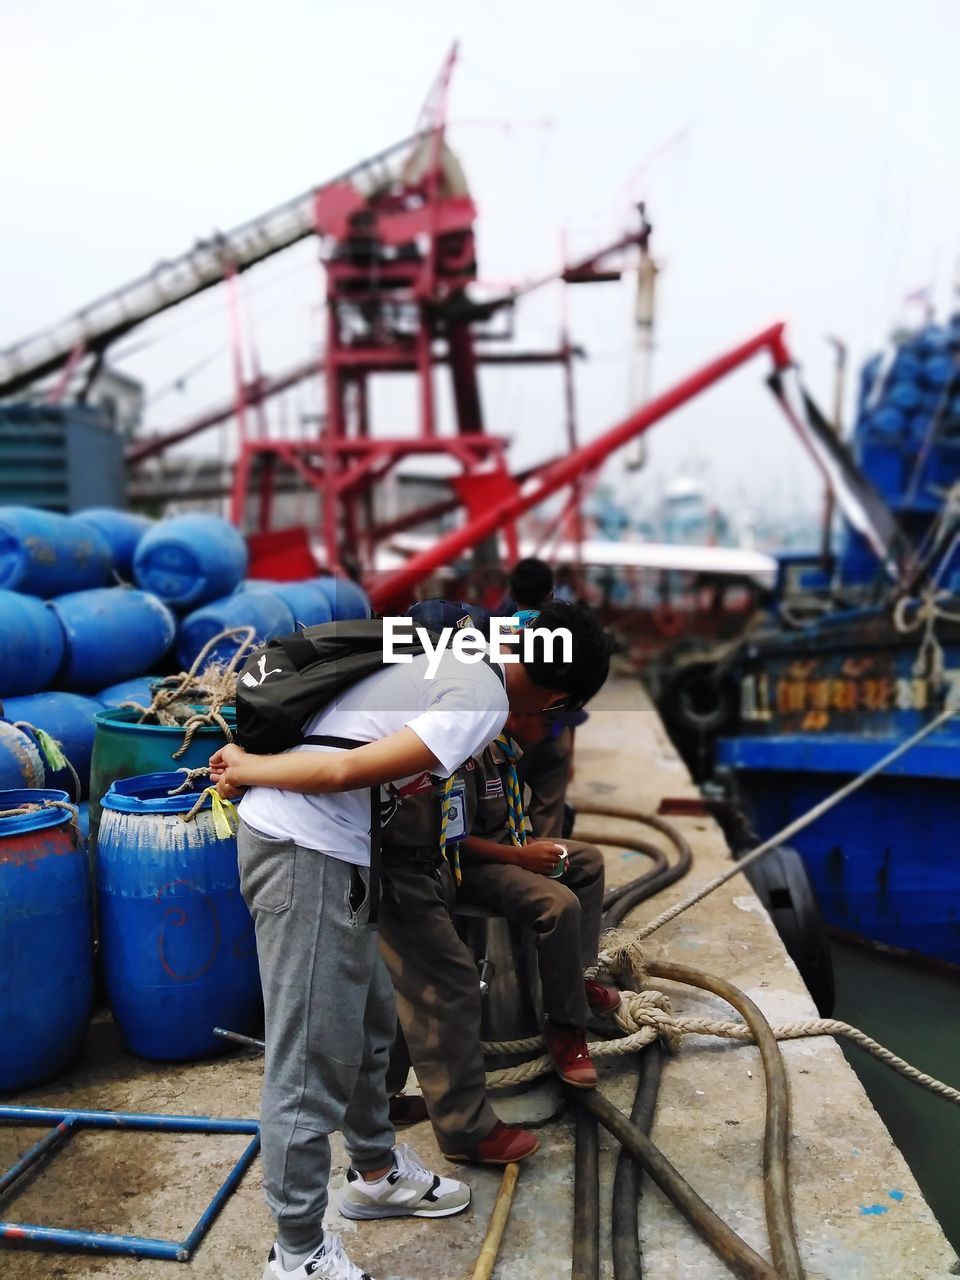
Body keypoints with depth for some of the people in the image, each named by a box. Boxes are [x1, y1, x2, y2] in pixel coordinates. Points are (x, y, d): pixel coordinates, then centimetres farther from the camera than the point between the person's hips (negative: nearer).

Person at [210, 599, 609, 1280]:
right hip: (306, 851, -9)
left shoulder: (454, 652, 11)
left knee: (369, 1018, 21)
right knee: (314, 1058, 0)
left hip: (311, 844, 9)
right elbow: (347, 771, -19)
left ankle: (377, 1173, 40)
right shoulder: (484, 704, -15)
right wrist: (245, 769, -9)